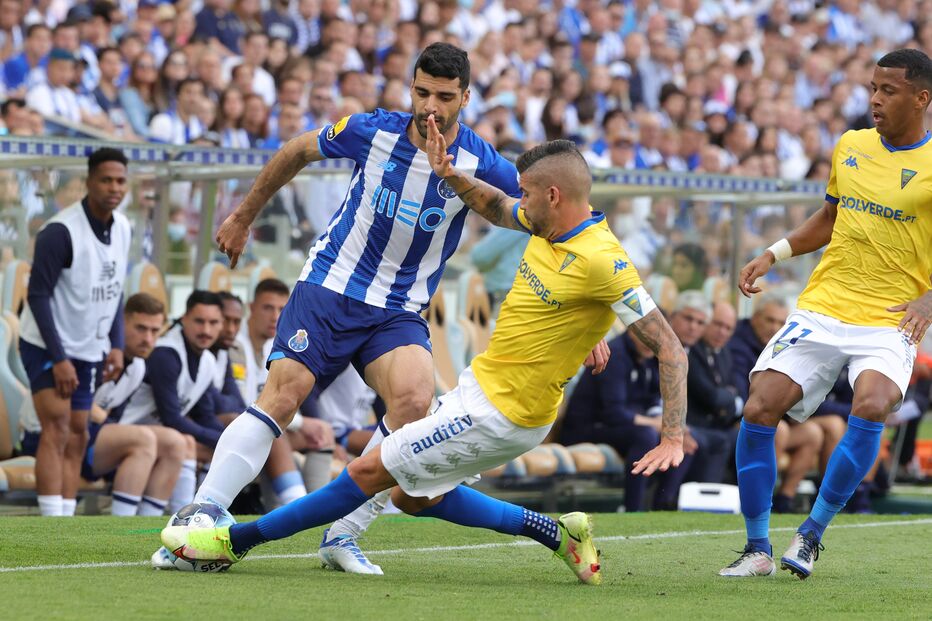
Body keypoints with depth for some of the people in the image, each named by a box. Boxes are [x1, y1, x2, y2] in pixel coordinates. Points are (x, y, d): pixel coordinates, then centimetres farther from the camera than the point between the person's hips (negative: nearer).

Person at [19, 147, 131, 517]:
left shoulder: (122, 228, 3)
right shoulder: (60, 232, -21)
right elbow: (38, 296, -20)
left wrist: (116, 345, 4)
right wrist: (59, 359, -22)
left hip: (88, 351, 8)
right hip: (46, 347, -8)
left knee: (77, 438, 8)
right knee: (57, 430, -18)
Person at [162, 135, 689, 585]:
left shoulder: (601, 261, -24)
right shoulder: (548, 228, 2)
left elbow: (670, 348, -22)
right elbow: (497, 206, 24)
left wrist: (673, 439, -27)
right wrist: (450, 175, 4)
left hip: (502, 415, -10)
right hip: (481, 384, 10)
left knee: (370, 471, -3)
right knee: (413, 496, 20)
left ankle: (235, 540, 9)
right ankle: (559, 533, 20)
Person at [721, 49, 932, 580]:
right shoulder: (849, 147, 9)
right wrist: (774, 254, 14)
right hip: (823, 310, 5)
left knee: (871, 406, -32)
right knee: (759, 410, -10)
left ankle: (812, 535, -15)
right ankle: (758, 550, 4)